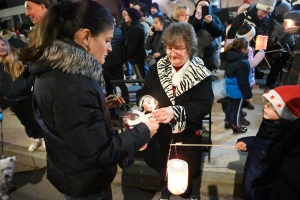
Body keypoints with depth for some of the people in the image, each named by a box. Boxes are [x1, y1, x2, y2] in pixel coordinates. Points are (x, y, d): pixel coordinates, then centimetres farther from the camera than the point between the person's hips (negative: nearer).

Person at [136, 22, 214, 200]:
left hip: (188, 136, -3)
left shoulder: (202, 75, -12)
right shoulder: (158, 68, -1)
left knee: (188, 175, 17)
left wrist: (176, 112, -37)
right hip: (160, 133, 3)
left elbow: (204, 106, -20)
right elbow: (142, 92, 1)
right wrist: (147, 99, -24)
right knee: (163, 169, 23)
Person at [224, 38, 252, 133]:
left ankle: (228, 122, 39)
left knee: (230, 105, 23)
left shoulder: (230, 58, -1)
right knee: (237, 108, 8)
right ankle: (236, 126, 25)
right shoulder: (243, 63, -28)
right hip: (238, 90, -8)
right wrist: (248, 95, -15)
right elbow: (243, 82, -25)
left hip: (230, 88, 8)